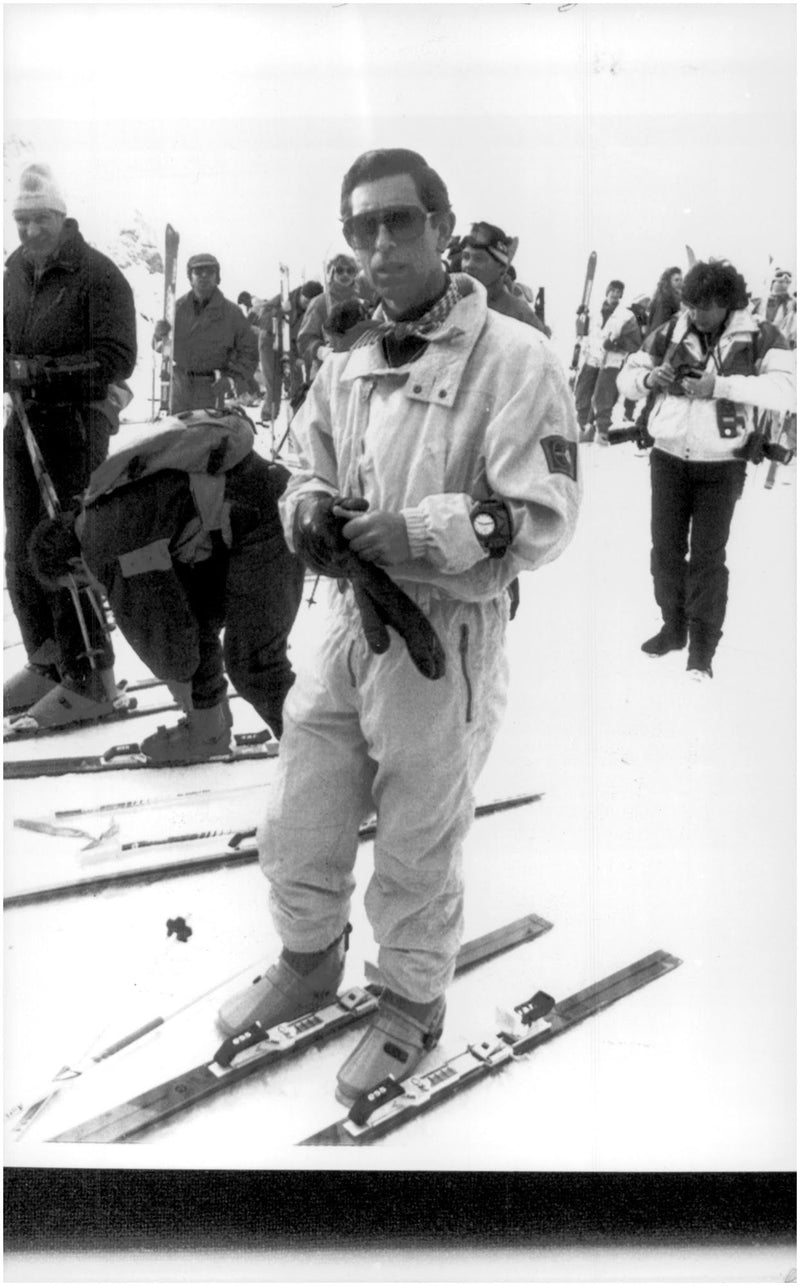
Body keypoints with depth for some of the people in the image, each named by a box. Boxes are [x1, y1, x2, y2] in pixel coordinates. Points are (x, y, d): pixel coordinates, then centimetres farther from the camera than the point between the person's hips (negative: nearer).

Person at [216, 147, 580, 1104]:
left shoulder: (514, 360, -14)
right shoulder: (346, 366, 7)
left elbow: (541, 520, -17)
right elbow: (306, 474, 15)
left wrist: (417, 533, -28)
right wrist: (310, 510, -8)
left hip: (445, 644, -6)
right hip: (349, 628, 6)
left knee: (416, 856, 12)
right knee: (297, 835, 19)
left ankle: (413, 1006, 37)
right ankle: (309, 965, 47)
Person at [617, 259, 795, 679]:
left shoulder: (759, 337, -8)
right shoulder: (669, 333, -1)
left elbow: (786, 389, -20)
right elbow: (626, 376, 9)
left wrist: (720, 385, -27)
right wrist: (648, 378, -15)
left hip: (721, 465, -3)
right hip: (668, 457, 3)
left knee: (708, 556, 1)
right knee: (665, 549, 11)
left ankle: (703, 645, 11)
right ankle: (673, 627, 29)